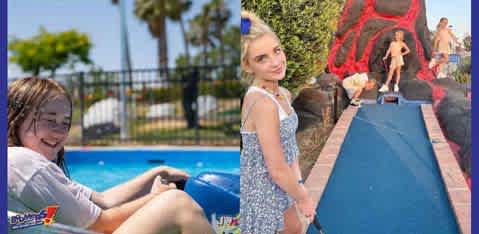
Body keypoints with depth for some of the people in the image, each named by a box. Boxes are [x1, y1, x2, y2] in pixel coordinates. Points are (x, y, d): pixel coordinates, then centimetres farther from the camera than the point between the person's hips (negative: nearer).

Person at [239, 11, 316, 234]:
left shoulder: (283, 95, -2)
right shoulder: (263, 104, -30)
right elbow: (277, 170, -25)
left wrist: (298, 184, 2)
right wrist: (304, 198, -12)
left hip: (276, 185, 9)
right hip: (259, 191, -9)